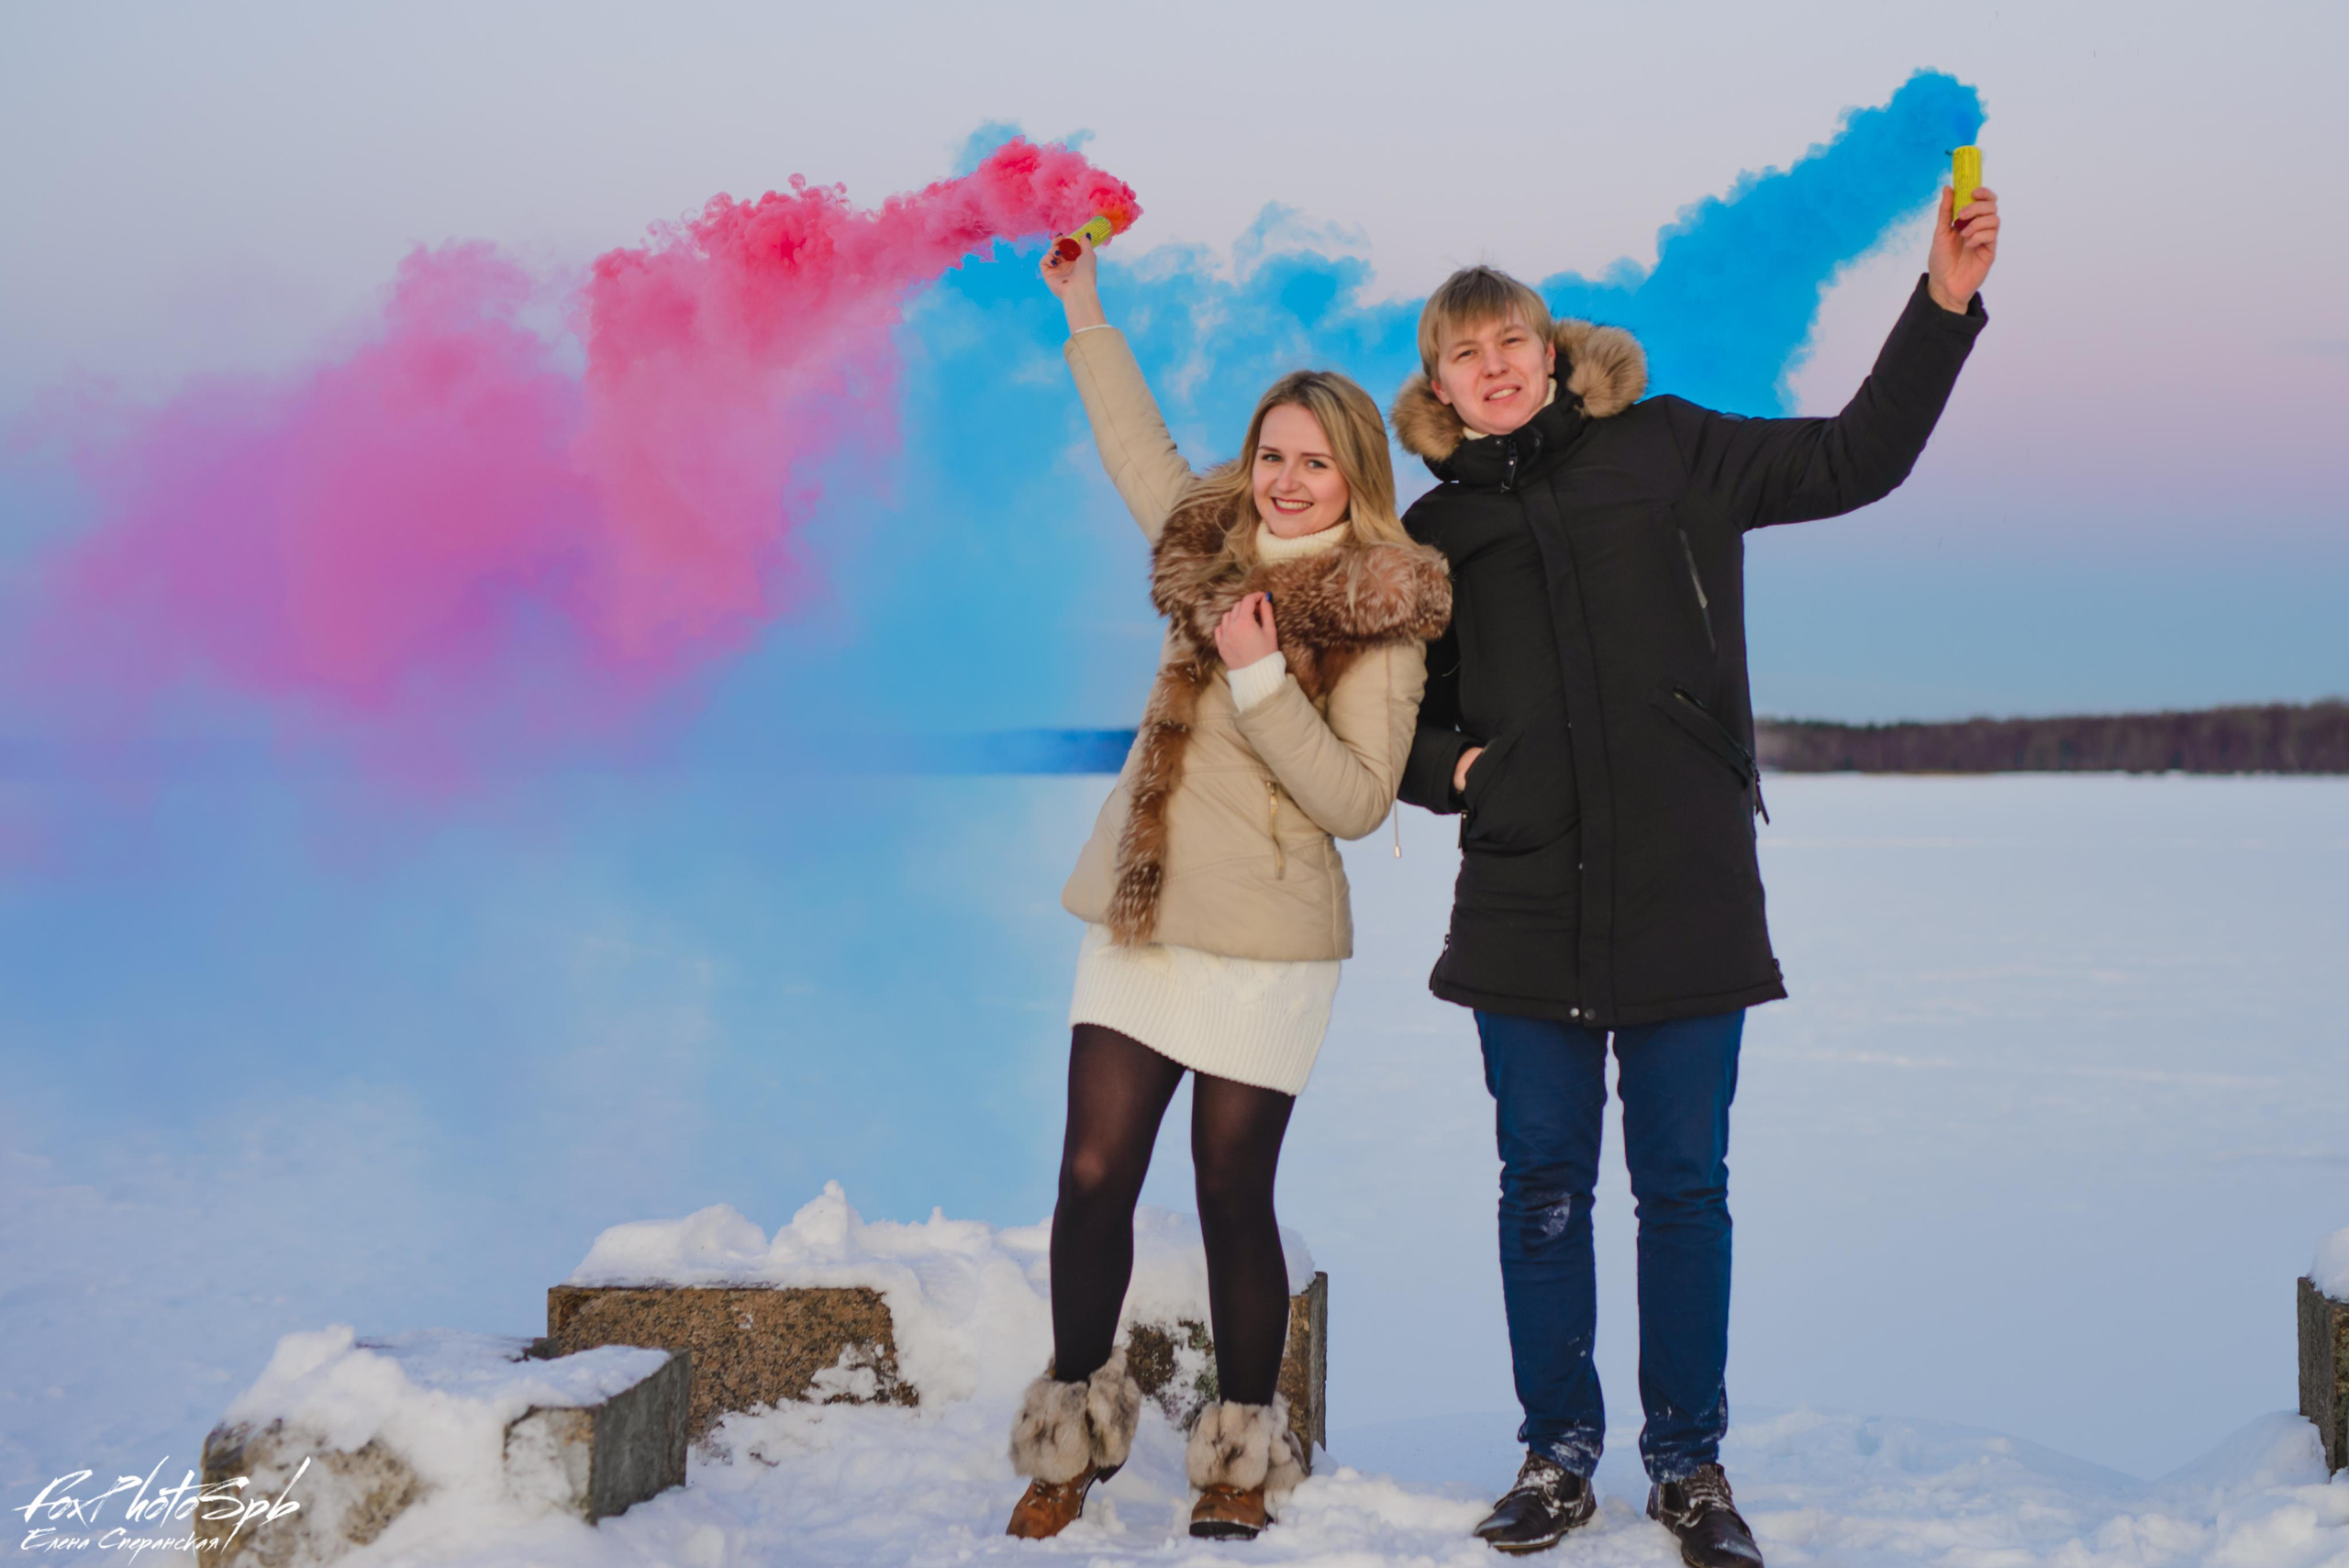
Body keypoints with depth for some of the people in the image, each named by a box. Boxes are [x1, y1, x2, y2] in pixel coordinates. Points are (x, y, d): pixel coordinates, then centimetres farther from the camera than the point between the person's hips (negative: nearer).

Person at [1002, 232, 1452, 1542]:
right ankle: (1074, 1433, 17)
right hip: (1137, 917, 5)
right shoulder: (1215, 549, 10)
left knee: (1232, 1195, 1)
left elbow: (1357, 799, -13)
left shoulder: (1381, 618, -6)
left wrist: (1262, 682, -20)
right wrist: (1085, 311, 30)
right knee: (1094, 1177, 2)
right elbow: (1139, 443, 28)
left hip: (1267, 943, -5)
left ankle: (1244, 1457, 18)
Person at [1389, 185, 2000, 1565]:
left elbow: (1855, 461, 5)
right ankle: (1559, 1454, 20)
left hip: (1688, 894, -2)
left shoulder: (1664, 452, 6)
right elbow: (1406, 718, 20)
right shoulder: (1438, 532, 11)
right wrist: (1451, 767, -1)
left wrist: (1946, 303, -4)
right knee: (1544, 1186, 7)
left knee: (1685, 1183, 3)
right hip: (1527, 902, 2)